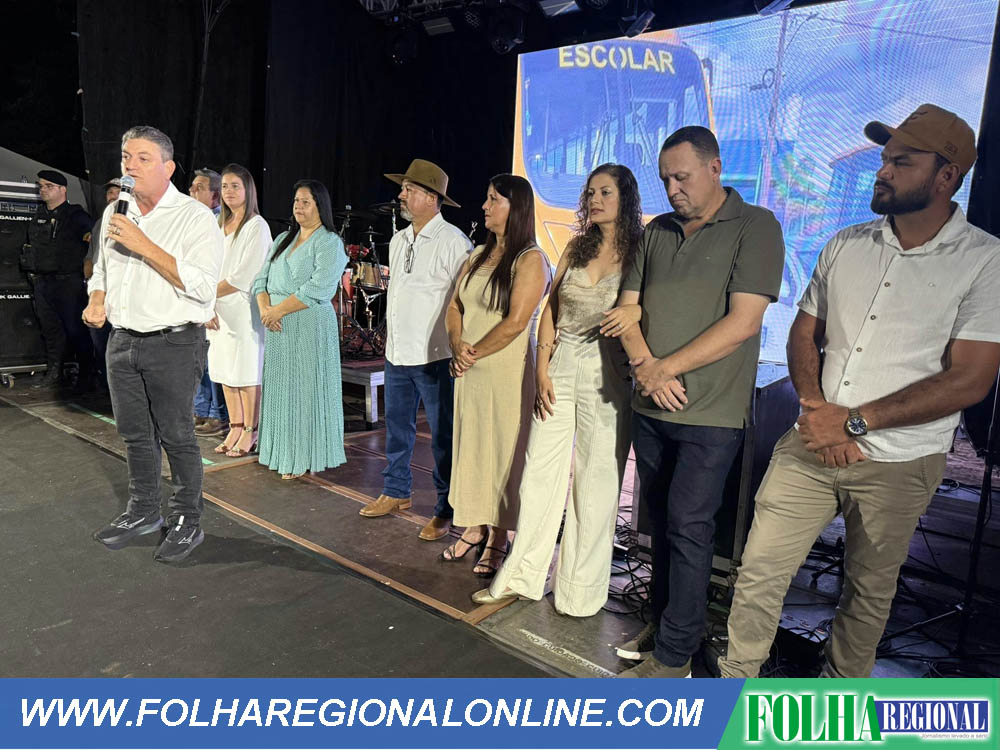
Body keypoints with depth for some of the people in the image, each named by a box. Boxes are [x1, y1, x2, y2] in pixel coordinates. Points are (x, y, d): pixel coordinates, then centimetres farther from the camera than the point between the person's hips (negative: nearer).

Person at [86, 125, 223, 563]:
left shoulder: (195, 217, -10)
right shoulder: (114, 213, 12)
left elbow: (202, 285, -21)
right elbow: (102, 270, 25)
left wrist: (143, 245, -23)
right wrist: (96, 302, 4)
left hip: (174, 344, -6)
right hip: (123, 341, 7)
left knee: (175, 435, 0)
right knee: (134, 433, 15)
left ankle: (187, 522, 15)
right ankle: (143, 511, 32)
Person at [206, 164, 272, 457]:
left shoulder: (257, 226, -7)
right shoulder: (218, 225, 15)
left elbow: (245, 276, -13)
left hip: (244, 309, -7)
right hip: (217, 310, 7)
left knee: (247, 373, -2)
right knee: (225, 372, 9)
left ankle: (250, 433, 9)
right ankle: (235, 429, 20)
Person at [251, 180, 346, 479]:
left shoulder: (329, 243, -5)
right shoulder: (283, 239, 18)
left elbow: (318, 288, -17)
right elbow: (261, 279, 13)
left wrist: (279, 310, -14)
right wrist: (265, 309, -6)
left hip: (310, 326, -7)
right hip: (278, 329, 7)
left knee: (306, 390, -2)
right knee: (280, 388, 9)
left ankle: (305, 458, 7)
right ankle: (285, 454, 18)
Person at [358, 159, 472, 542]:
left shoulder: (453, 241, -12)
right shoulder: (398, 240, 14)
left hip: (435, 357, -8)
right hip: (397, 352, 8)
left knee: (443, 435, 1)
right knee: (397, 425, 18)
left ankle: (446, 510, 12)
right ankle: (396, 491, 35)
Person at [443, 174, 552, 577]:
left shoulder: (530, 259, -10)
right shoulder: (478, 255, 13)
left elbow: (516, 322, -17)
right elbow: (455, 306, 12)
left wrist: (474, 354, -10)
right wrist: (458, 347, -6)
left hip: (507, 371, -7)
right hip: (469, 372, 7)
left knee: (502, 451, 2)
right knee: (470, 446, 13)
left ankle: (497, 539, 15)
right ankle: (475, 527, 29)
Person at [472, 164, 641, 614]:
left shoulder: (639, 254, -2)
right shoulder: (577, 247, 11)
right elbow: (550, 309, 9)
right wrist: (542, 368, 1)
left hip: (606, 374, -4)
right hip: (559, 367, 4)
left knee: (595, 484, 5)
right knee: (539, 472, 8)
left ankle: (581, 590, 21)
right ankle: (522, 577, 22)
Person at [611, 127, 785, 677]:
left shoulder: (755, 227, -6)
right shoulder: (656, 233, 12)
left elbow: (743, 323, -15)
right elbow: (628, 308, 10)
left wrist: (666, 367, -14)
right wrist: (646, 368, -8)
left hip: (710, 412, -5)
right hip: (650, 407, 6)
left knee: (687, 527, -2)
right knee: (659, 519, 13)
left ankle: (675, 654, 11)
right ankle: (662, 621, 29)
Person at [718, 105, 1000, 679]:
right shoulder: (846, 246, 5)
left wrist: (853, 421, -17)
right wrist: (816, 408, -8)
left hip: (899, 461, -3)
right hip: (812, 445, 3)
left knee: (869, 590, 15)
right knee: (760, 567, 4)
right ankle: (735, 676, 23)